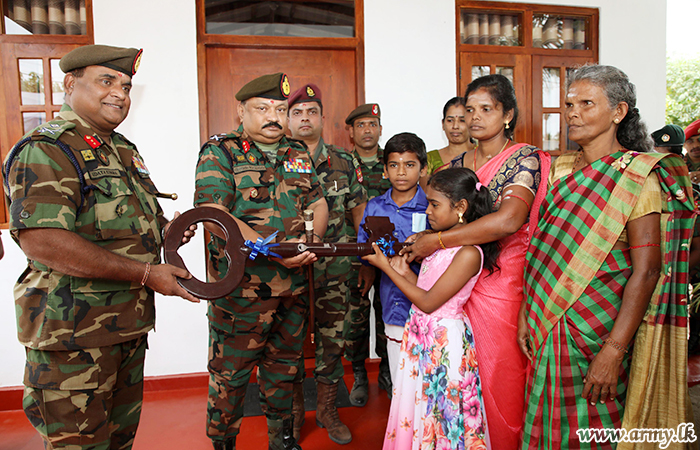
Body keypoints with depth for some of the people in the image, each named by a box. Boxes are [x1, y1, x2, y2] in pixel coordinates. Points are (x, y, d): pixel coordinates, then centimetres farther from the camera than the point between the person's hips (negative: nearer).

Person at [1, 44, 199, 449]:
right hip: (73, 332, -8)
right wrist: (146, 273, -26)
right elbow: (41, 241, -28)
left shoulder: (124, 150, 14)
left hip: (129, 325, 9)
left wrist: (166, 230, 1)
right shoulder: (45, 151, -15)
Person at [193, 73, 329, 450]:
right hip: (241, 287, -5)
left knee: (284, 365, 19)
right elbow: (215, 215, -17)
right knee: (230, 372, 6)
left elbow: (319, 204, 15)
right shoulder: (219, 151, -5)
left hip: (293, 284, 6)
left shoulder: (298, 155, 13)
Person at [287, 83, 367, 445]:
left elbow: (359, 209, 10)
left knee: (332, 340, 9)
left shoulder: (343, 161, 5)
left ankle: (327, 410, 28)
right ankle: (294, 410, 28)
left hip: (334, 268, 2)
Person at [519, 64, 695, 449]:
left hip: (601, 329, -6)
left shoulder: (637, 175, -10)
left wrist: (613, 351, -21)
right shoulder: (560, 169, 8)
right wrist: (526, 315, 7)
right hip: (550, 327, 6)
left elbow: (646, 269, -17)